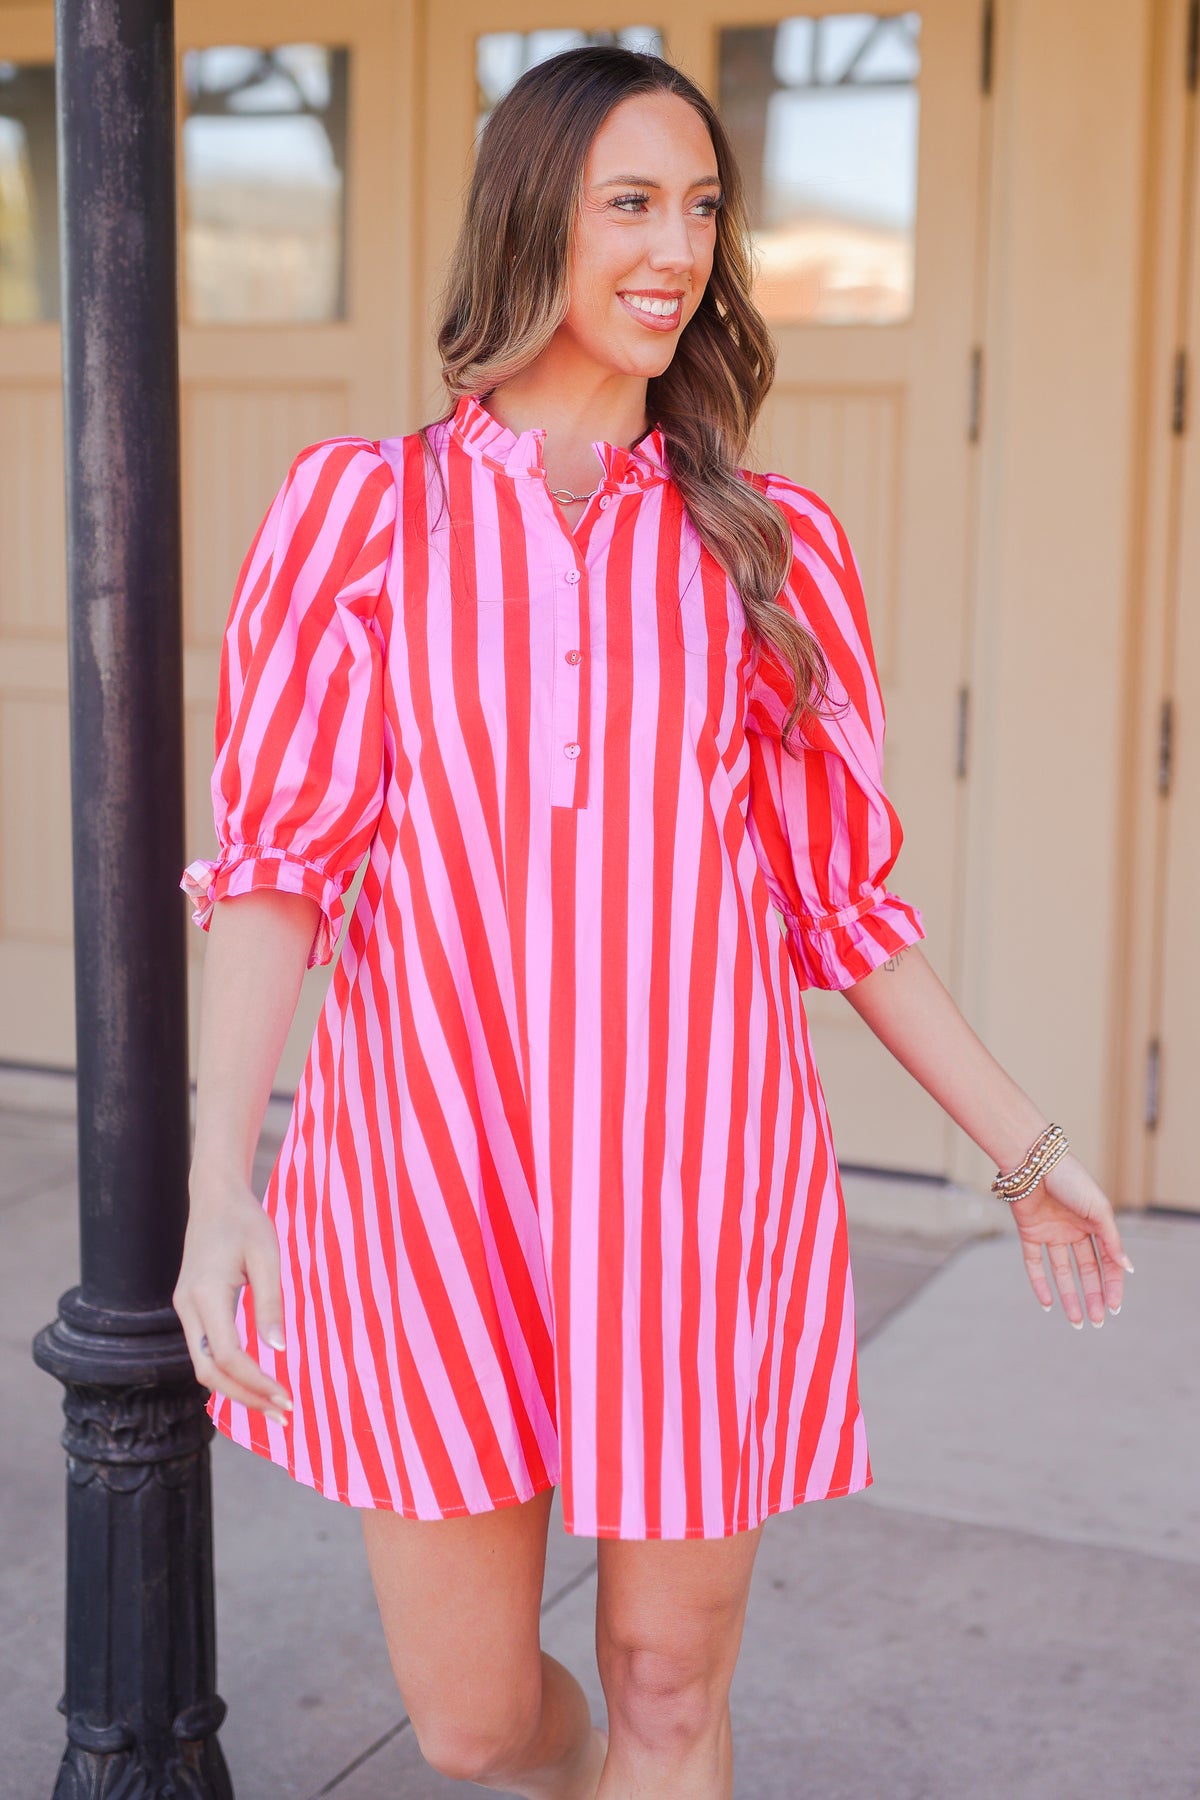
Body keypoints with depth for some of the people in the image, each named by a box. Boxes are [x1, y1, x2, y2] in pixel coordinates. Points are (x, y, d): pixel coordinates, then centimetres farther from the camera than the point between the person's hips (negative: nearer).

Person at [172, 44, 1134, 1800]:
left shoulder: (771, 548, 6)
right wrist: (219, 1178, -15)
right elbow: (274, 854, -4)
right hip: (436, 1174, 0)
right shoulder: (362, 509, 2)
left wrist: (1024, 1142, 9)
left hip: (698, 1175, 1)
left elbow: (840, 894, 10)